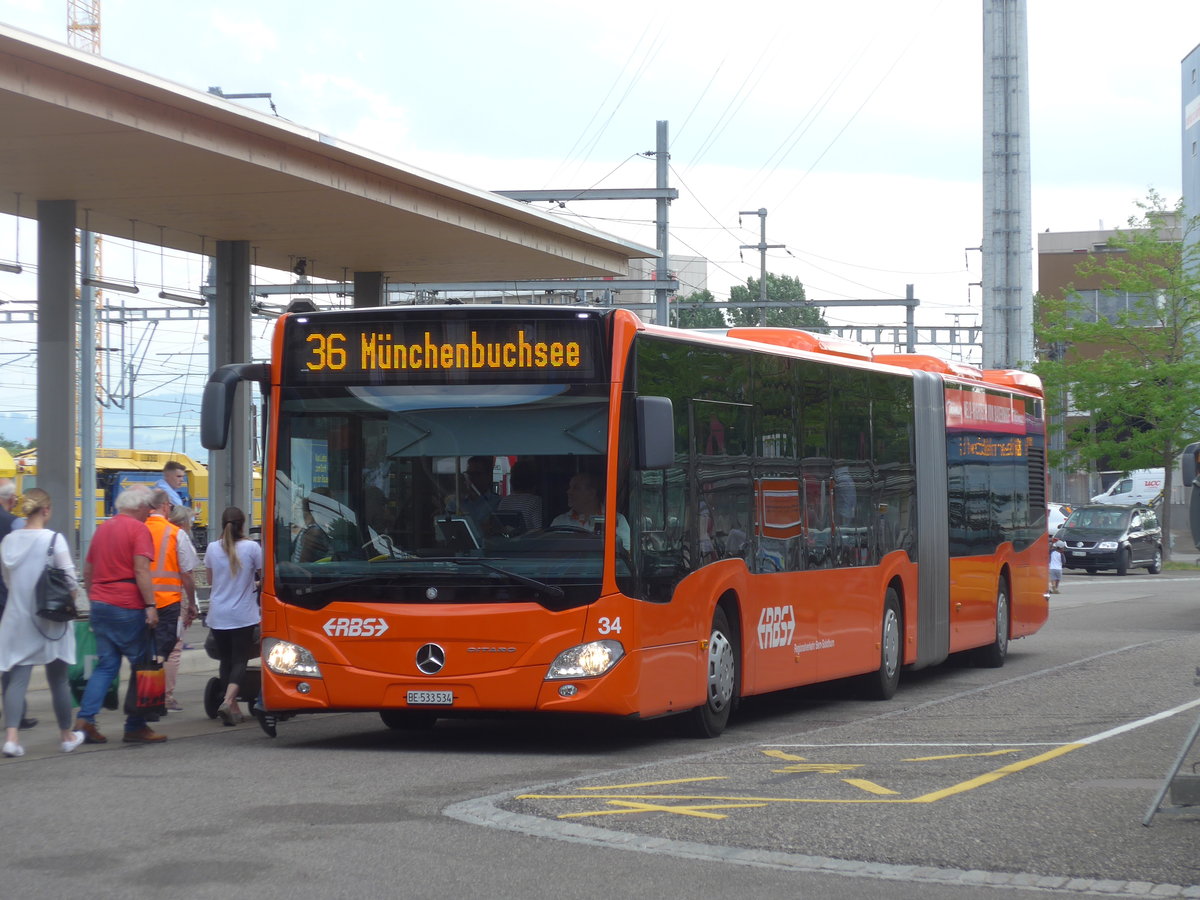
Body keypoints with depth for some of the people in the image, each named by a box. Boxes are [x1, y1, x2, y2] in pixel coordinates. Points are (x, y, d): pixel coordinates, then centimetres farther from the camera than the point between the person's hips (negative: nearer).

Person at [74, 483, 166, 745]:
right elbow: (141, 571, -18)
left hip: (100, 605, 7)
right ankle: (136, 727, 4)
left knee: (106, 664, 10)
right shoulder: (138, 529, -8)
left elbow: (87, 570, 21)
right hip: (128, 607, -7)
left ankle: (85, 719, -3)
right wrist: (150, 606, -18)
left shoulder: (102, 529, 14)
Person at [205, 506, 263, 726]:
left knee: (226, 660, 12)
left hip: (218, 615, 3)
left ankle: (234, 708, 14)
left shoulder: (213, 548, -1)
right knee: (240, 660, -1)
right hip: (243, 615, -3)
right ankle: (228, 701, -21)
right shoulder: (252, 547, -9)